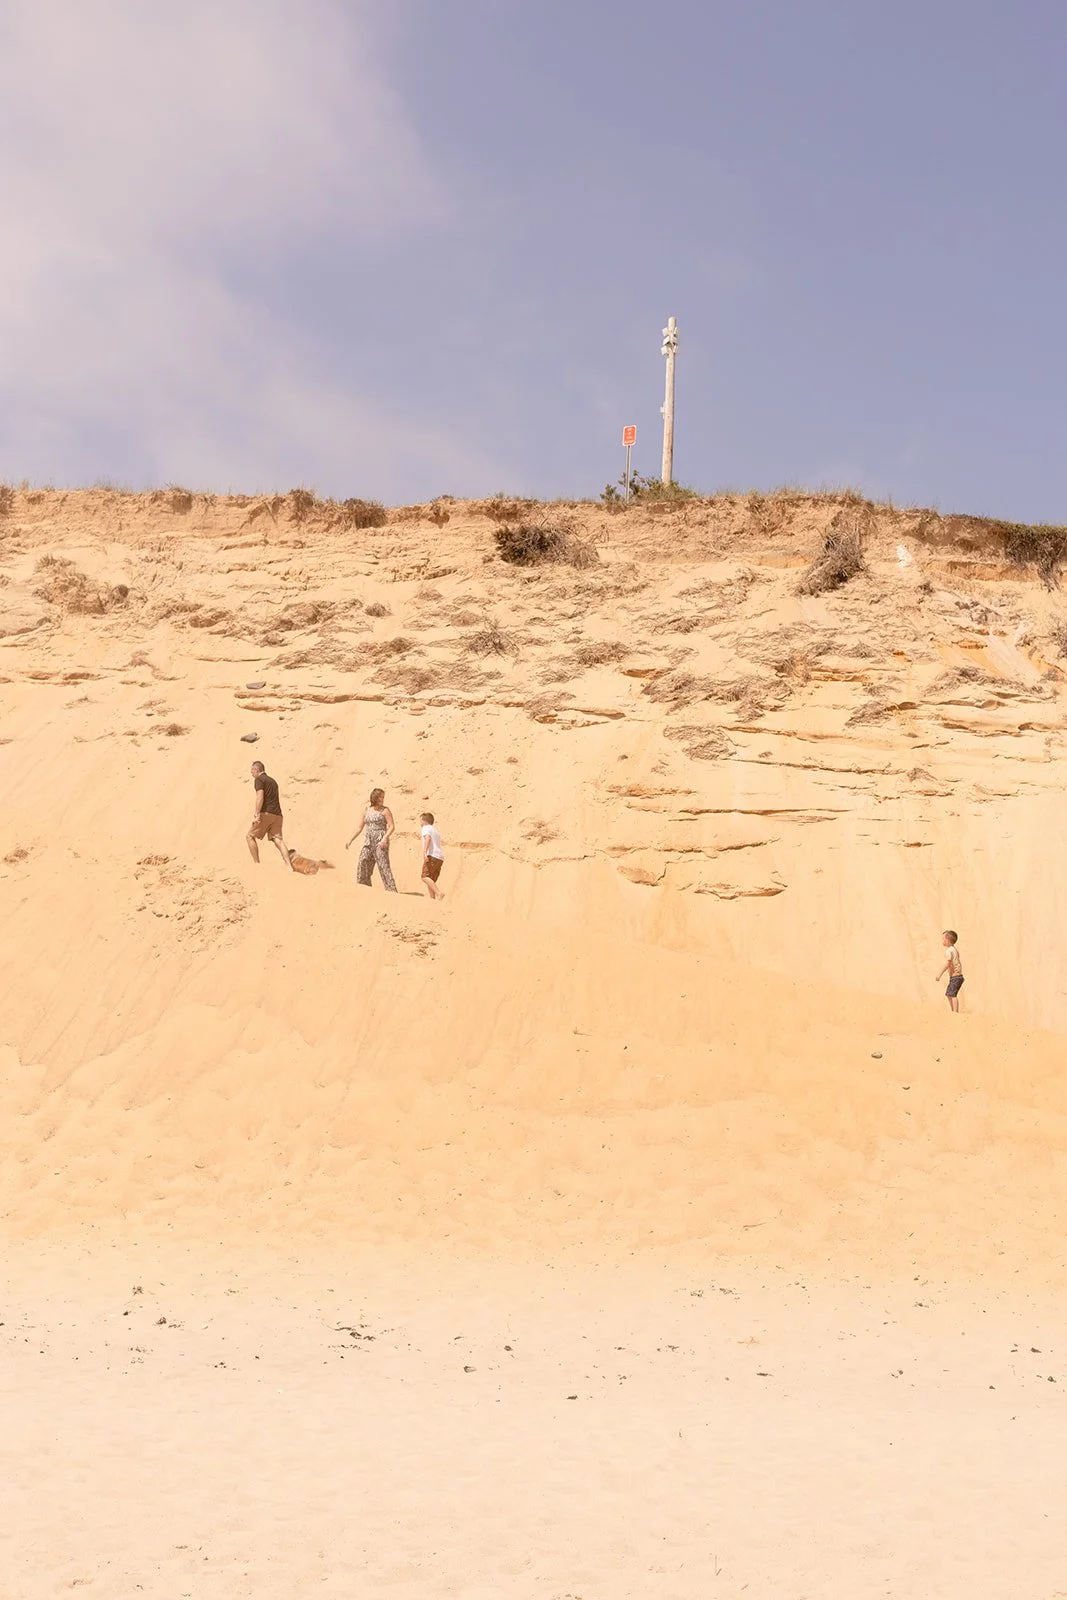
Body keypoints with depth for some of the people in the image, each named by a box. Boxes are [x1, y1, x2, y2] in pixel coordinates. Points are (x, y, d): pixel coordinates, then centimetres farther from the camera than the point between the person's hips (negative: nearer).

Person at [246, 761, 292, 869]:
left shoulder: (259, 780, 0)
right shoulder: (273, 781, 26)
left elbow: (260, 797, -14)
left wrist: (257, 814, -19)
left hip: (266, 814, -7)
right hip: (277, 815, 7)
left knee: (250, 836, 8)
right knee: (278, 839, -4)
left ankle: (257, 864, 4)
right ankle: (289, 866, -21)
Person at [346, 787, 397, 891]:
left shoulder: (385, 810, 1)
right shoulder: (366, 811, 15)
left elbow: (392, 827, -7)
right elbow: (360, 828, 21)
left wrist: (385, 838, -23)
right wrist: (350, 841, 16)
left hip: (380, 842, -6)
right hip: (368, 842, 6)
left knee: (383, 866, -14)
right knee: (362, 864, 1)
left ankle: (392, 890, -16)